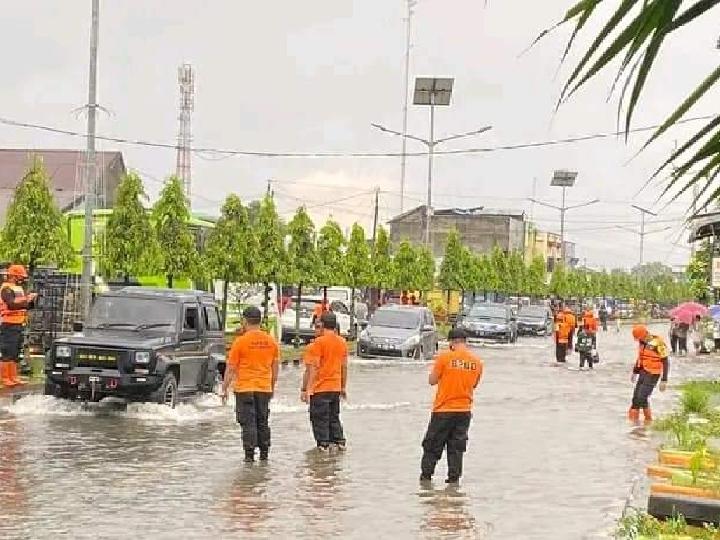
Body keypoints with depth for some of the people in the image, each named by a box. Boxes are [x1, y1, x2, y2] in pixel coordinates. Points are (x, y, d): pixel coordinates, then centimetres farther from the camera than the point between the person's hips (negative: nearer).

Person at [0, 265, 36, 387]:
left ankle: (13, 377, 19)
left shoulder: (19, 288, 19)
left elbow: (27, 306, 22)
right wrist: (26, 298, -24)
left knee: (16, 354, 13)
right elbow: (12, 304, -26)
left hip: (18, 325, 10)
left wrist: (32, 301, 3)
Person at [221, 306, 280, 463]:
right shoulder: (271, 341, 4)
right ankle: (264, 453, 16)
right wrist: (272, 388, 21)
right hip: (264, 388, 4)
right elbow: (275, 369, 10)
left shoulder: (240, 341, -9)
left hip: (244, 388, -4)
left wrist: (225, 389, 2)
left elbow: (230, 369, -6)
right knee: (262, 422, 13)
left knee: (248, 422, -1)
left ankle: (250, 454, -4)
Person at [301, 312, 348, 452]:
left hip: (320, 388, -6)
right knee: (334, 417, 18)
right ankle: (339, 441, 17)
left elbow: (312, 369, -17)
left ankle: (323, 444, 1)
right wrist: (343, 387, 21)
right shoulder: (342, 343, 7)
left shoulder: (318, 343, -13)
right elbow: (344, 367, 13)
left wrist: (305, 389, -15)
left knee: (320, 418, 2)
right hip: (336, 387, 6)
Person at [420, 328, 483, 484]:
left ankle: (425, 476, 12)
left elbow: (432, 381, -5)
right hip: (464, 411, 3)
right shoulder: (477, 361, 1)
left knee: (432, 445, 9)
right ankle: (454, 479, 9)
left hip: (443, 409, -3)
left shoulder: (444, 357, -11)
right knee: (457, 448, 11)